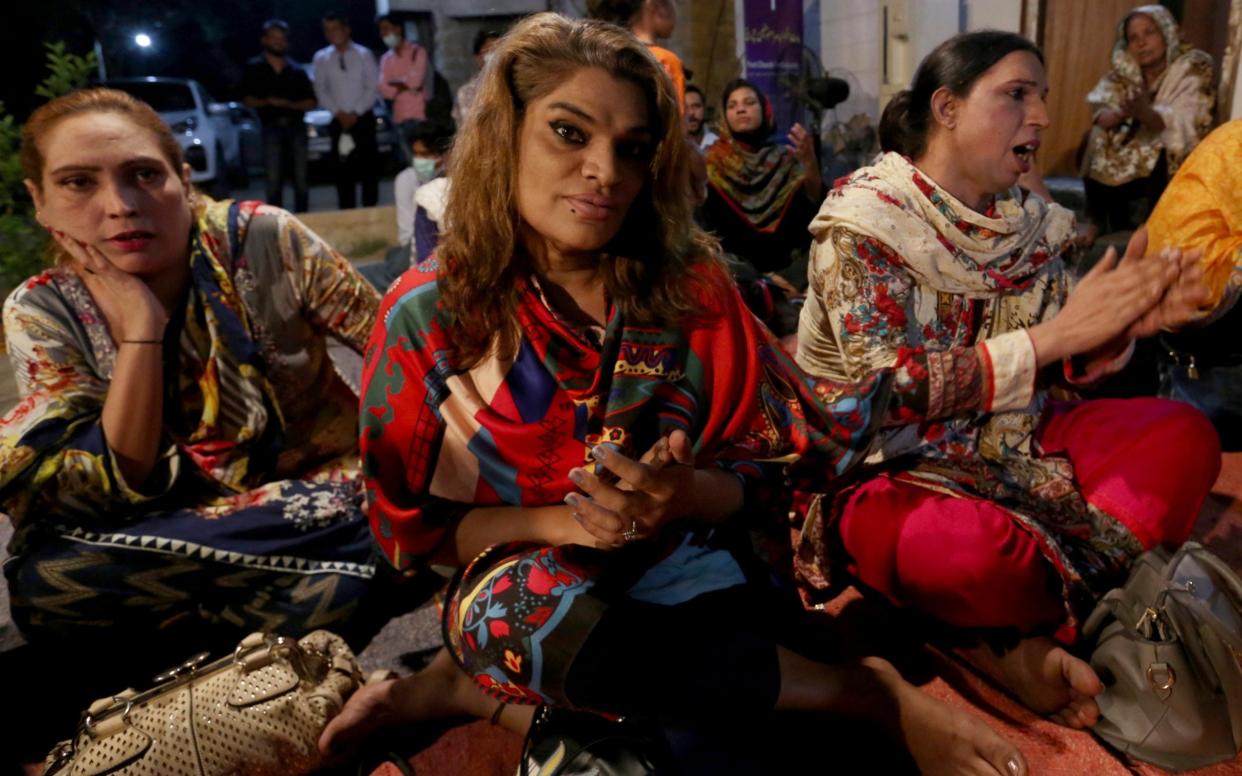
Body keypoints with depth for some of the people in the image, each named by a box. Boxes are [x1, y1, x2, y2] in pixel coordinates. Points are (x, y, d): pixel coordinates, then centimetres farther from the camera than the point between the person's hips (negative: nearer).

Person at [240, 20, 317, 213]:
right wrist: (267, 102, -13)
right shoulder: (254, 68, 10)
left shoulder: (297, 70, 14)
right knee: (273, 181, -8)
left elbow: (311, 102, 10)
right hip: (272, 128, -2)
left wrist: (290, 104, -8)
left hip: (296, 126, 2)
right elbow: (248, 99, 7)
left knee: (301, 179, 2)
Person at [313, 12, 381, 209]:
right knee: (342, 170, 1)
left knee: (369, 167, -2)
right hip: (339, 121, 2)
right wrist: (338, 113, -8)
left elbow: (373, 87, -4)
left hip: (363, 118, -2)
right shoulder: (321, 58, 7)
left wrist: (356, 113, -11)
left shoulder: (364, 54, 0)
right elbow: (321, 90, 4)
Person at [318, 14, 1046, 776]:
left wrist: (687, 495, -25)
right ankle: (876, 692, -20)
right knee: (526, 601, -37)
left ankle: (476, 691, -9)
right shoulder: (425, 313, -9)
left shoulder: (691, 286, -6)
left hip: (674, 569, 2)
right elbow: (409, 528, -4)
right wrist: (560, 522, -21)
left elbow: (761, 470, -1)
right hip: (511, 579, -1)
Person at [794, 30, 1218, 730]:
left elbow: (1060, 368, 10)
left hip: (1014, 440, 8)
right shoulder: (864, 219, -14)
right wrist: (1057, 332, -23)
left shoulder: (1030, 223, 6)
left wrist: (1124, 326, -12)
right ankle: (1089, 619, 0)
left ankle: (1025, 640, -18)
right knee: (975, 548, -38)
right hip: (889, 467, -7)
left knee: (1185, 434, -6)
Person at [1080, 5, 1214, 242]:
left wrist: (1145, 113, -47)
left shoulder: (1192, 69, -11)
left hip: (1171, 161, -4)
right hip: (1132, 157, 4)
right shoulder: (1124, 73, 1)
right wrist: (1122, 113, -40)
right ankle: (1097, 222, -10)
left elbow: (1179, 125, -26)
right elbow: (1101, 116, -16)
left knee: (1162, 160, -34)